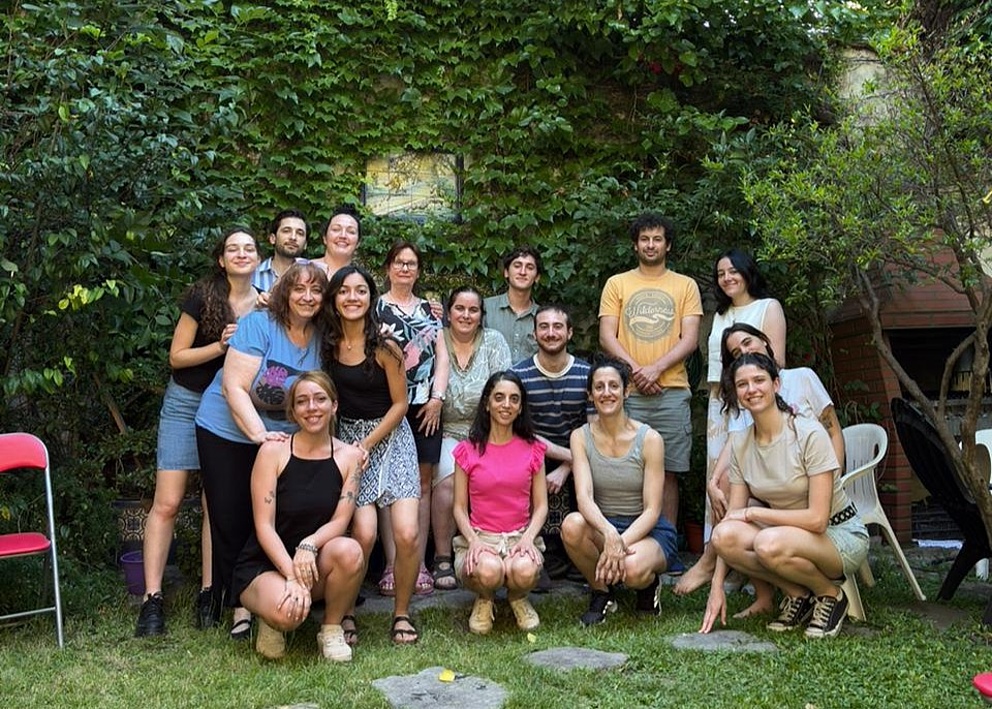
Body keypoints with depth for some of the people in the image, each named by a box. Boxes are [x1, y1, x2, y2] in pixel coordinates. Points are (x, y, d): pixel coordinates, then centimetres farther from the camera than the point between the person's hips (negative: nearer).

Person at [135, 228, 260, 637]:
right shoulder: (202, 297, -8)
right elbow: (176, 357, -7)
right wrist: (220, 346, -20)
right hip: (187, 402, -3)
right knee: (167, 502, -6)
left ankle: (208, 593, 12)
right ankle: (152, 598, -2)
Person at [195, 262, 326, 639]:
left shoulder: (322, 338, -2)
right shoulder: (258, 325, -16)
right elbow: (234, 386, -20)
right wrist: (260, 434, -27)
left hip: (284, 440, 4)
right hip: (228, 434, -3)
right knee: (232, 522, 1)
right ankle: (240, 606, 10)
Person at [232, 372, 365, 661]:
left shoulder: (349, 456, -1)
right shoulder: (273, 451, -9)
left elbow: (340, 521, -8)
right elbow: (264, 526, -13)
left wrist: (310, 545, -29)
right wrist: (292, 575, -25)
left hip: (315, 562, 3)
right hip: (263, 566, -3)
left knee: (349, 551, -32)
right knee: (287, 611, -36)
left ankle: (331, 629, -6)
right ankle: (271, 620, 3)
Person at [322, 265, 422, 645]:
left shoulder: (384, 346, -11)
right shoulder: (327, 343, -1)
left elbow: (399, 404, -6)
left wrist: (367, 445, -10)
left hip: (391, 437, -1)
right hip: (347, 437, 2)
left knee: (407, 534, -12)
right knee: (363, 534, -14)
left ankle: (401, 614, 8)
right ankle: (345, 613, 6)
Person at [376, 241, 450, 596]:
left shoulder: (428, 309, 17)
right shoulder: (376, 307, 6)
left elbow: (441, 355, 11)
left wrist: (437, 397, 1)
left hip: (425, 407, 4)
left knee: (422, 483, 4)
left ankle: (419, 564, 8)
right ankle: (392, 565, -1)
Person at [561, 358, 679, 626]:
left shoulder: (649, 439, -10)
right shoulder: (581, 437, -3)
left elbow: (652, 511, -12)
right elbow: (584, 497, -16)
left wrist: (621, 543, -28)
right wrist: (609, 533, -36)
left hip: (647, 531, -2)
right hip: (601, 527, 3)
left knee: (632, 568, -36)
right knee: (572, 525, -32)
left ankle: (648, 584, 4)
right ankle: (601, 594, -5)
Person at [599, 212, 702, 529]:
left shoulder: (686, 286, 12)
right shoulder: (617, 284, 12)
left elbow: (690, 339, 2)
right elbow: (607, 337, 4)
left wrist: (656, 368, -12)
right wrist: (636, 370, -10)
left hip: (672, 392, 0)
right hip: (627, 392, 0)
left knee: (668, 473, 1)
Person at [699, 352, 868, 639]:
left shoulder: (809, 434, -20)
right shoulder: (740, 443, -2)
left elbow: (817, 519, -23)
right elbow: (732, 516, -3)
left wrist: (752, 512, -17)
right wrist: (717, 587, -9)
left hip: (843, 536, -5)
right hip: (789, 535, 5)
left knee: (769, 543, -36)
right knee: (724, 535, -24)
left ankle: (831, 595, -4)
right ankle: (799, 594, -1)